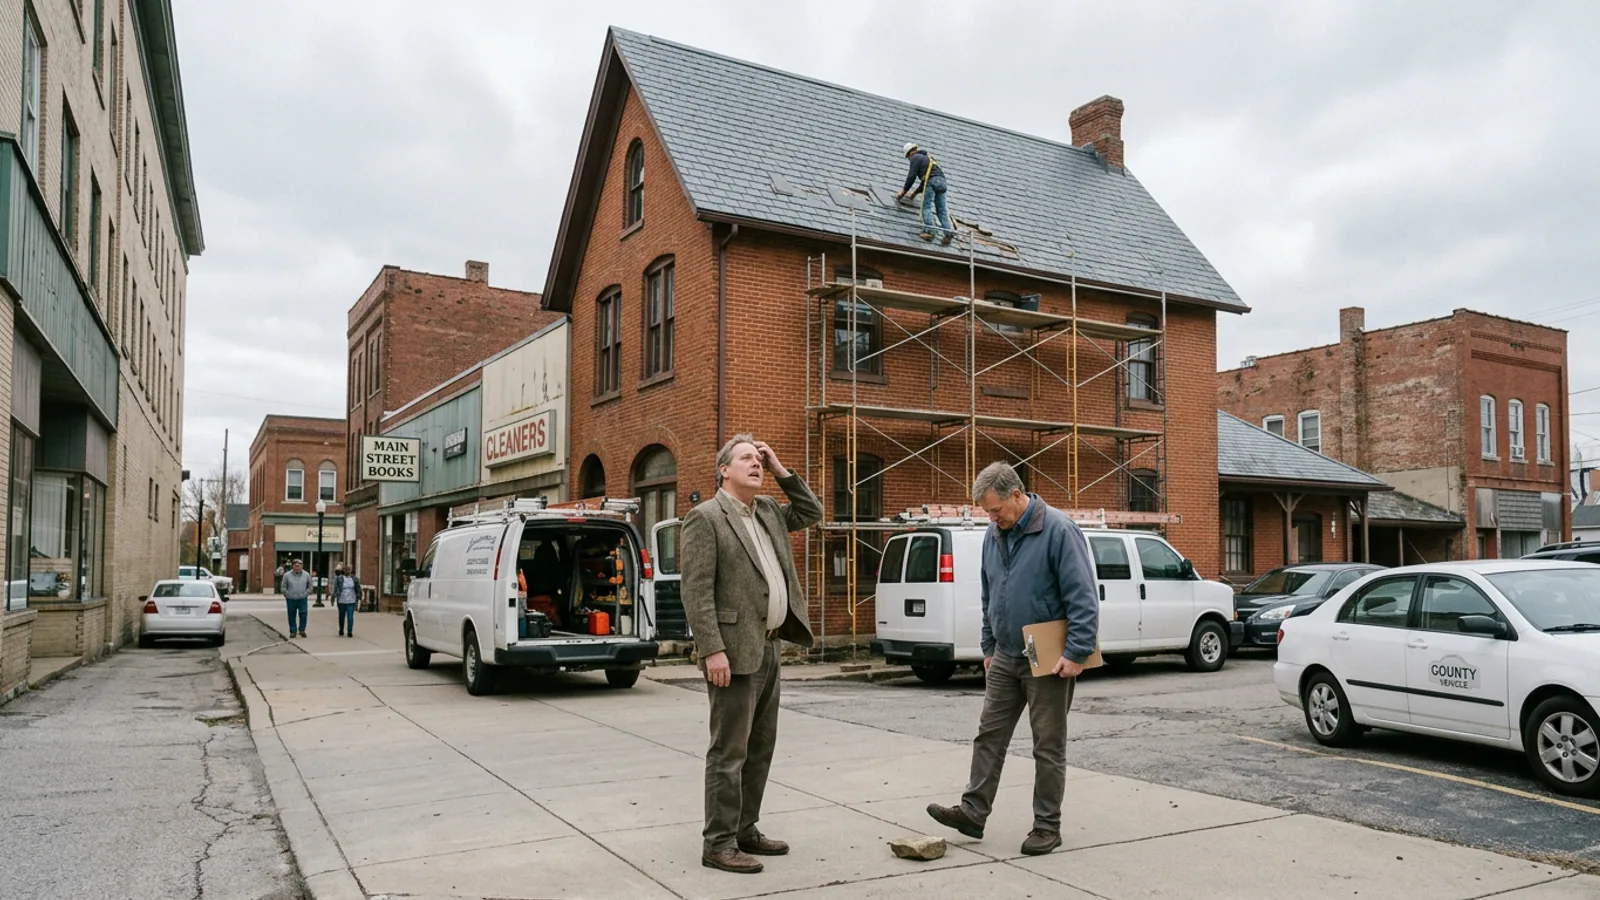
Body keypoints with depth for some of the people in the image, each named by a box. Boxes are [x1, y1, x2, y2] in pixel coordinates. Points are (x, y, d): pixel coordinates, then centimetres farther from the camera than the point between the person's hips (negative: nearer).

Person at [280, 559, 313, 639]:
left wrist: (306, 593, 3)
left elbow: (310, 586, 12)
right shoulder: (287, 575, -3)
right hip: (291, 599, 0)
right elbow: (283, 587, 4)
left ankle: (301, 630, 6)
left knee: (303, 614, -9)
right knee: (292, 616, 5)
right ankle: (293, 631, 17)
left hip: (302, 599, 0)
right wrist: (287, 595, 1)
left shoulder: (306, 575, 2)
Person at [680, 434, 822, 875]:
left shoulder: (768, 511, 15)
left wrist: (781, 470, 12)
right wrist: (713, 650, -22)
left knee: (760, 746, 14)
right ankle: (718, 844, 5)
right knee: (730, 750, -3)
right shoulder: (705, 517, -9)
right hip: (734, 650, -8)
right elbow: (696, 590, -15)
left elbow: (812, 513, 23)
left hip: (768, 646, 9)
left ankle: (745, 830, 25)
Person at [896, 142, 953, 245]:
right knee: (941, 210, 0)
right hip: (941, 181, 7)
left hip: (932, 181, -7)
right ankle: (949, 233, -14)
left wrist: (904, 190, 8)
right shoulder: (927, 157, 36)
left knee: (926, 207, -11)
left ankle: (929, 231, -28)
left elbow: (912, 176, -1)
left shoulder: (915, 158, 9)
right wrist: (915, 192, 42)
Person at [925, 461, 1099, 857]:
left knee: (1048, 746, 4)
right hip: (1004, 659, 7)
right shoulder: (994, 535, 8)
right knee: (989, 735, 9)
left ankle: (1047, 825, 16)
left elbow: (1083, 597, -18)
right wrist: (989, 647, 17)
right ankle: (973, 812, 17)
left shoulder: (1059, 530, -15)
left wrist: (1077, 652, -21)